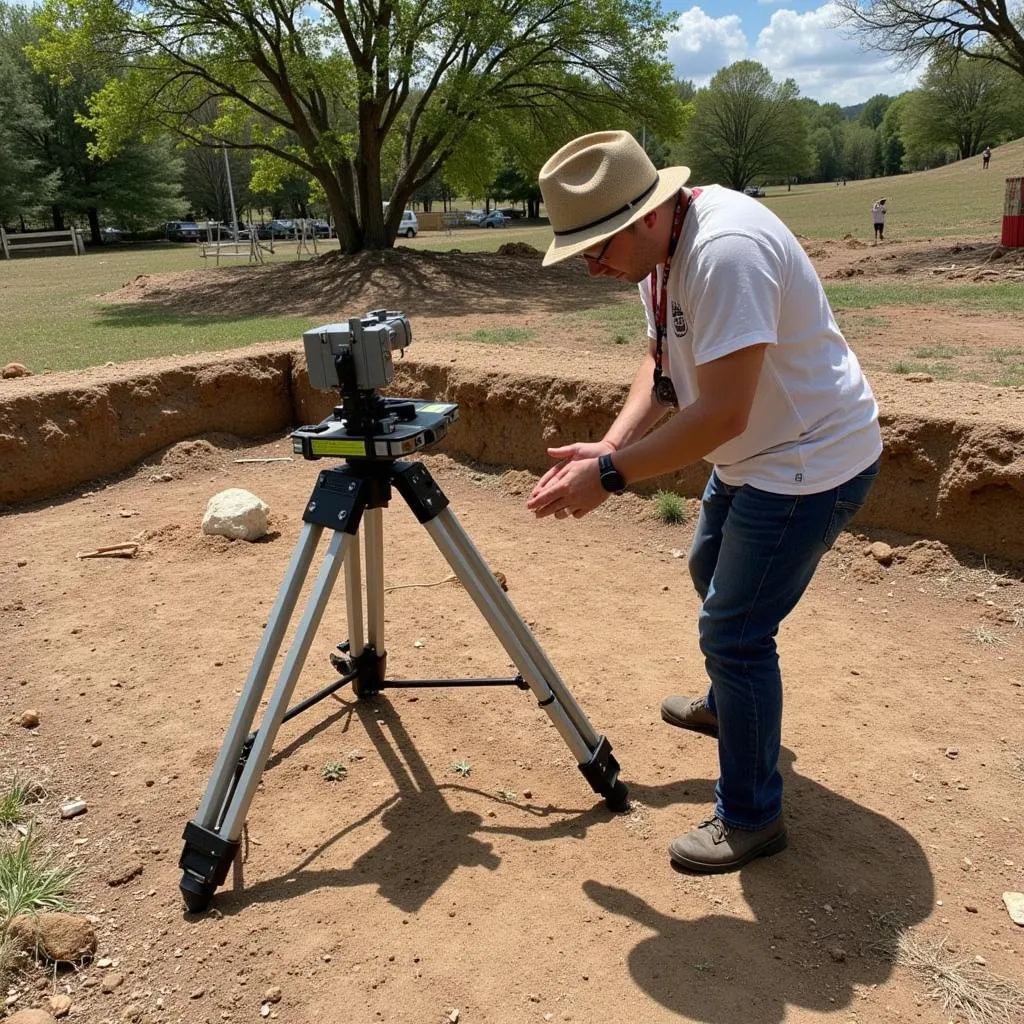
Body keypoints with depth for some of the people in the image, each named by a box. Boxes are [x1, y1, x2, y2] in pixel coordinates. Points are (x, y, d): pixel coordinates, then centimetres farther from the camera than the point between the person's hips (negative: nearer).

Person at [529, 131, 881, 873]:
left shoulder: (726, 250, -30)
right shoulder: (658, 248, 0)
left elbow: (722, 413, -32)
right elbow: (663, 365, 5)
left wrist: (609, 475, -27)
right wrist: (609, 446, -9)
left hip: (812, 462, -10)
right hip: (754, 455, 10)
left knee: (734, 632, -7)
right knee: (712, 573, 27)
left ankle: (752, 819, 12)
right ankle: (728, 706, 53)